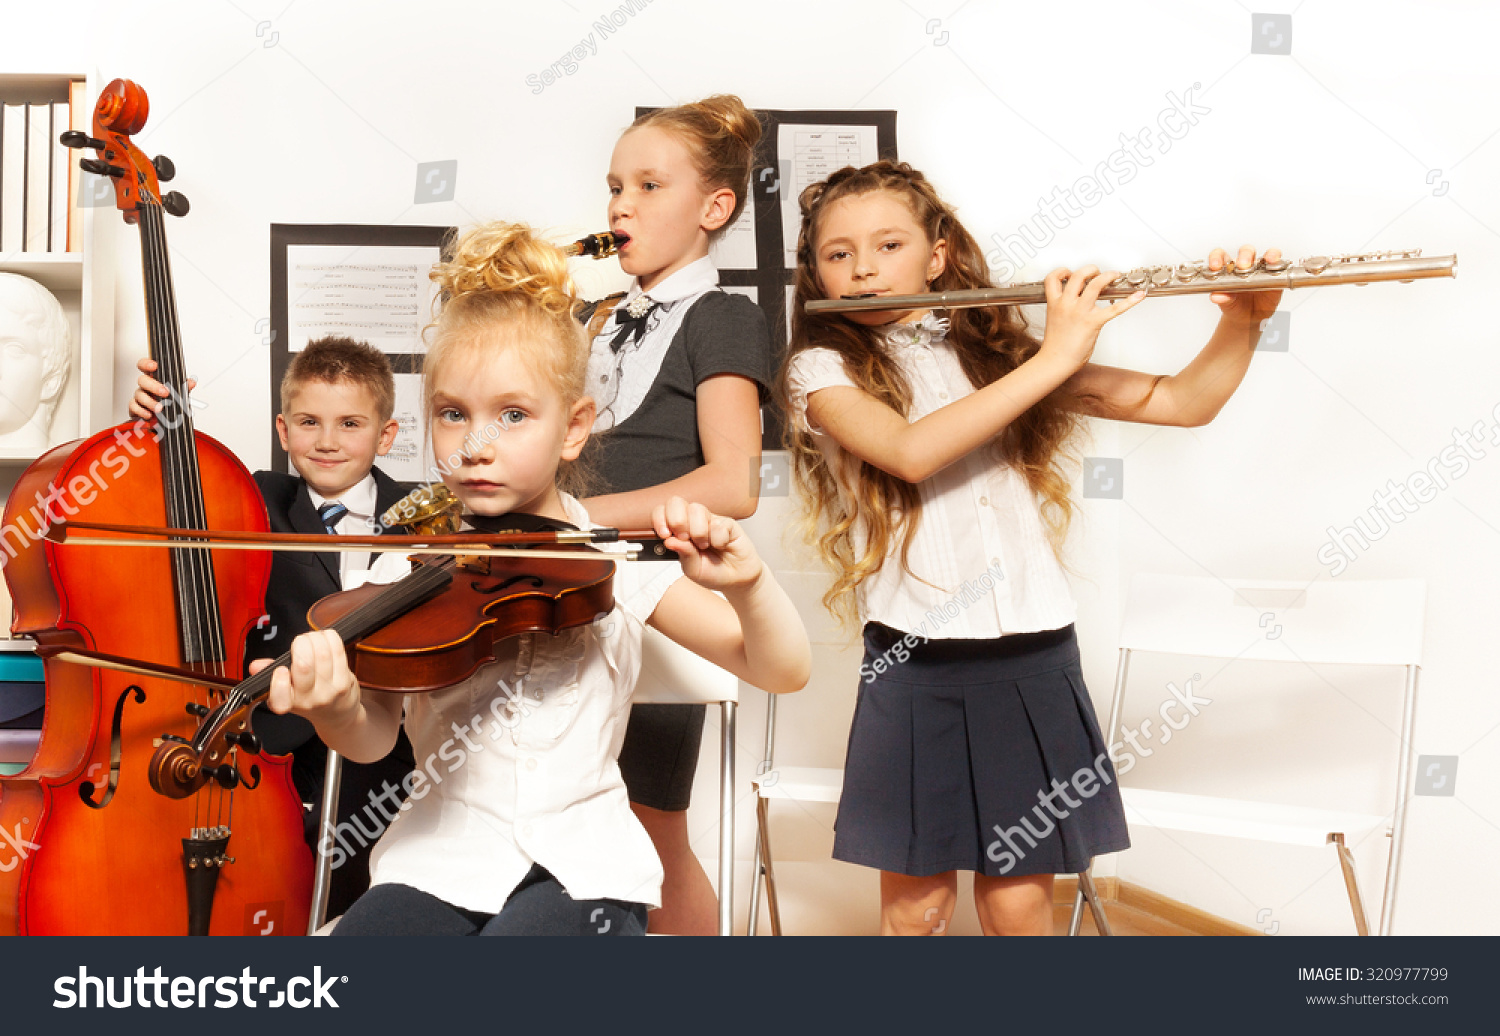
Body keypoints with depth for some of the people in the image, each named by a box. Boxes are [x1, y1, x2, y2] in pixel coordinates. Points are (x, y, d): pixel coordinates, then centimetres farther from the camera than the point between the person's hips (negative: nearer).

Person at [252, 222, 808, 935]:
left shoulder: (617, 563, 1)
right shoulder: (411, 566, 3)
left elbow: (783, 671, -1)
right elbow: (374, 737, -6)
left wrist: (745, 583, -22)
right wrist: (335, 707, -29)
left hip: (580, 867, -1)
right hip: (440, 860, 1)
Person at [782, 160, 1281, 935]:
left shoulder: (996, 350, 10)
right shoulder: (823, 367, 1)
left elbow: (1185, 401, 9)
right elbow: (911, 452, -20)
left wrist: (1243, 320, -9)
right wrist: (1053, 359, -17)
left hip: (1033, 664, 2)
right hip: (915, 669, -2)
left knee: (1017, 903, 7)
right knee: (916, 906, 6)